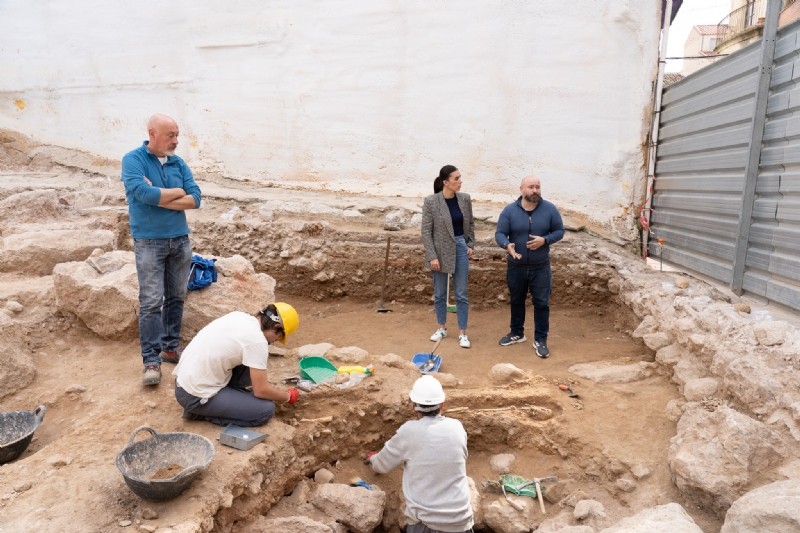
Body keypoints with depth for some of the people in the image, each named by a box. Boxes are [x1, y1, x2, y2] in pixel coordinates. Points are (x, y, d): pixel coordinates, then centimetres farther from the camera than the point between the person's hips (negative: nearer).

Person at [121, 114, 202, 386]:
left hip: (181, 240, 5)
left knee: (176, 297, 11)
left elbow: (195, 199, -4)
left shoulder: (179, 163, 7)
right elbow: (143, 193, -22)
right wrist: (177, 192, -7)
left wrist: (157, 197, -13)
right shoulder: (133, 160, -5)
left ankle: (171, 348, 24)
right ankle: (151, 361, 0)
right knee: (151, 302, -5)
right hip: (149, 242, -5)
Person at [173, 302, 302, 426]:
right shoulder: (257, 341, -21)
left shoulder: (238, 316, 2)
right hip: (195, 396, -9)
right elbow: (261, 390, -14)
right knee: (266, 409, -6)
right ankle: (201, 411, 0)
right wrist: (288, 396, 5)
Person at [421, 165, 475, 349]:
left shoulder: (465, 199, -2)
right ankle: (442, 328, 30)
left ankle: (462, 333, 16)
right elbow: (426, 231, -11)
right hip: (440, 250, -2)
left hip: (460, 248, 2)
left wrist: (471, 244, 6)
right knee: (440, 293, 12)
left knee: (461, 294, 5)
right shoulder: (431, 201, -13)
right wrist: (432, 256, -14)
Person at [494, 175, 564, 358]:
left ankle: (540, 340, 16)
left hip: (540, 267, -1)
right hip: (516, 266, 1)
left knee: (542, 303, 2)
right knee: (516, 301, 16)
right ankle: (517, 333, 35)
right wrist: (507, 245, -31)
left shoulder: (549, 209, -6)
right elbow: (499, 234, -9)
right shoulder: (509, 210, -7)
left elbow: (559, 231, 1)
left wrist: (545, 240, -18)